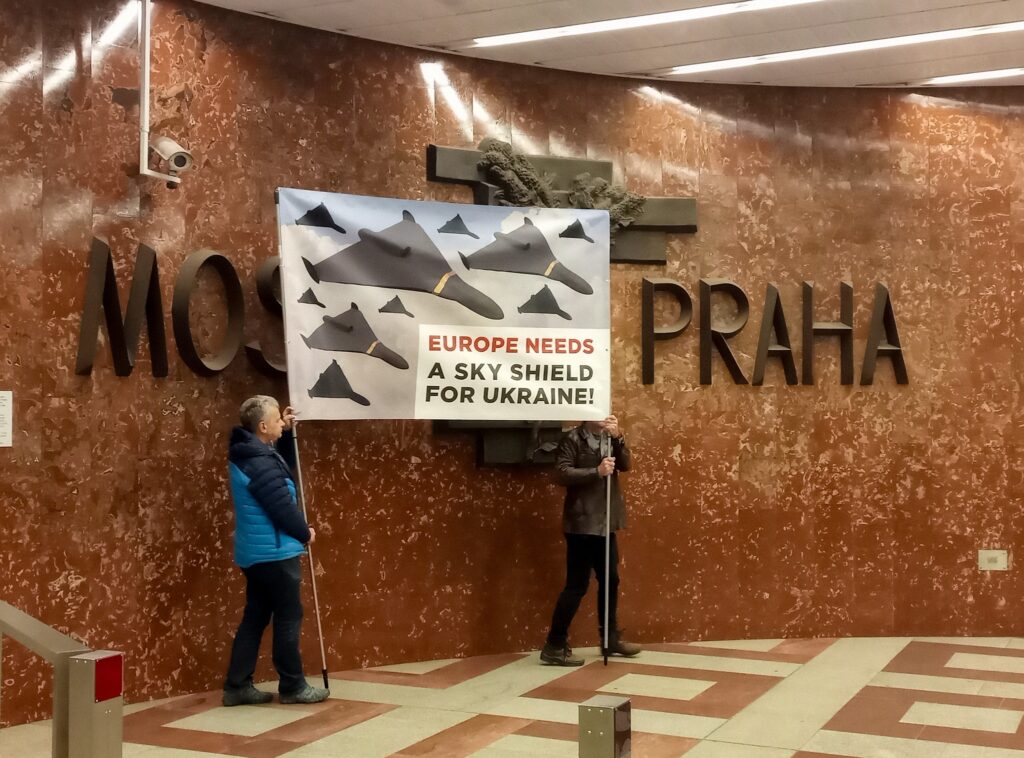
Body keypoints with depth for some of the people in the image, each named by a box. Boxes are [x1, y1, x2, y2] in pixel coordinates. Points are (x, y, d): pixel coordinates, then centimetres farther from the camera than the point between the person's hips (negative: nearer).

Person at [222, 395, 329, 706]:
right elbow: (283, 507, -21)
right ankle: (293, 687, 11)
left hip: (256, 552, 10)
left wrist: (287, 433, 11)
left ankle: (237, 686, 15)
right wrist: (305, 533, -3)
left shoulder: (248, 454, 9)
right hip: (275, 552, -10)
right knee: (289, 617, 1)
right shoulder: (261, 463, -23)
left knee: (255, 616, 13)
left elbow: (285, 467, 23)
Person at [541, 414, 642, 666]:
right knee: (577, 584, -7)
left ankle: (610, 638, 29)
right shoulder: (572, 439, -8)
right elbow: (562, 473, -17)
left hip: (605, 523, 8)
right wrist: (597, 472, -25)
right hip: (582, 523, -7)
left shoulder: (609, 439, 12)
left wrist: (618, 437, -15)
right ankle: (554, 646, 0)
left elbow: (626, 465, -1)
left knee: (610, 580, 15)